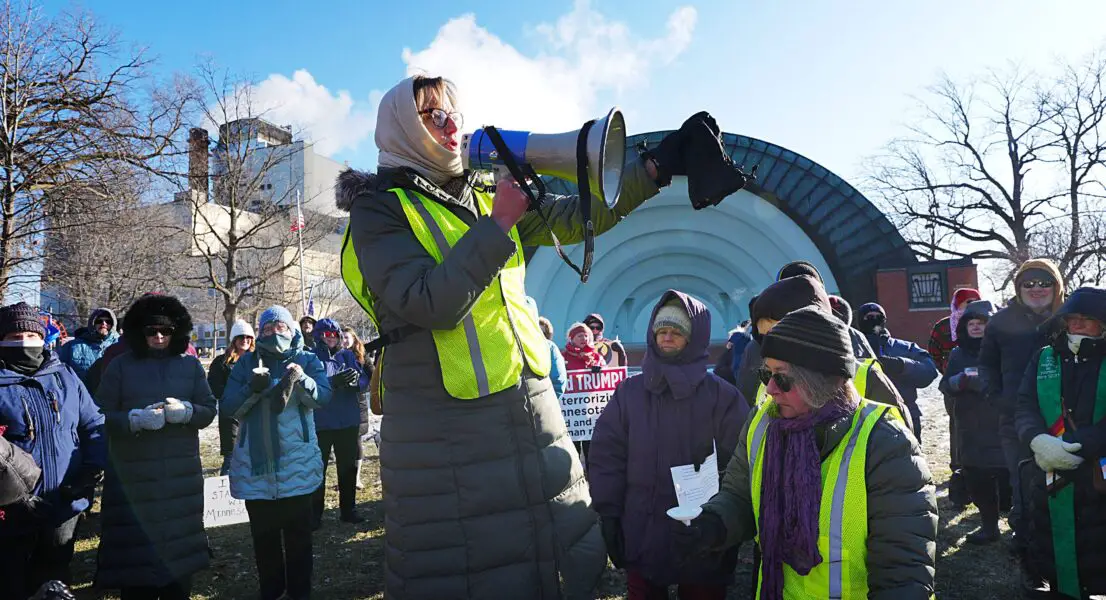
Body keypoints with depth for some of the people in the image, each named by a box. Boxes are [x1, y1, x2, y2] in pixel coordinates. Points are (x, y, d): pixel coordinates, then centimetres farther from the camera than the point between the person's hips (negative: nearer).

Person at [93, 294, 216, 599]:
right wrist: (135, 419, -18)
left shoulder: (191, 365, 6)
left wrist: (186, 411, -14)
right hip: (133, 474, -1)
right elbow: (101, 414, -2)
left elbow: (209, 410, 5)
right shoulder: (120, 366, 1)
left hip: (181, 473, 2)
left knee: (179, 541, 9)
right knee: (135, 546, 1)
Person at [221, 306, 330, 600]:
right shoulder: (246, 363, 7)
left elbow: (323, 397, -11)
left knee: (298, 533, 7)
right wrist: (253, 388, -19)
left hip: (297, 463, -1)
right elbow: (228, 407, -1)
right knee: (263, 534, 12)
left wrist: (301, 380, -30)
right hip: (255, 464, 2)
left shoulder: (308, 360, 4)